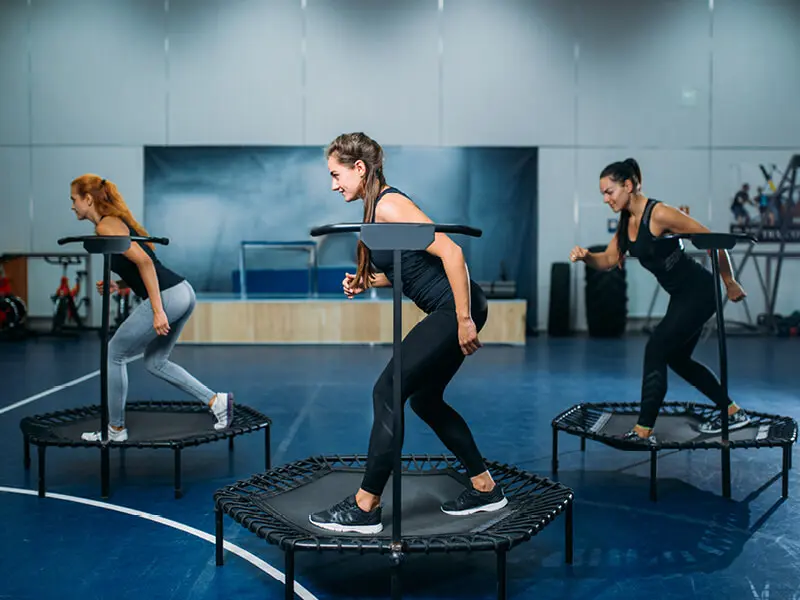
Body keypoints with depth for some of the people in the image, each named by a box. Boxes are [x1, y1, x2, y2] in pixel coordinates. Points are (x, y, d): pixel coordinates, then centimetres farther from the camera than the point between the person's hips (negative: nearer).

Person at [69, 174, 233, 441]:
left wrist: (158, 311, -21)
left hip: (168, 297, -9)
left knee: (114, 355, 8)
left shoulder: (106, 226, -7)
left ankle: (116, 429, 19)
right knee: (155, 362, 23)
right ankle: (216, 400, 14)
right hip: (183, 292, 9)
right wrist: (117, 285, 12)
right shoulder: (116, 221, 22)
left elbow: (144, 261, -19)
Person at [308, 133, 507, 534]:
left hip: (456, 310, -10)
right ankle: (485, 489, 28)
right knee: (424, 399, 18)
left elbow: (450, 252, -23)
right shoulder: (375, 208, 14)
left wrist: (464, 320, -24)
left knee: (387, 392, -7)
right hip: (448, 311, 10)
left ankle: (365, 508, 2)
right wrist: (365, 282, 6)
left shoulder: (389, 205, -15)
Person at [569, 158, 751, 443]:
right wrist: (586, 256, -17)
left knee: (656, 351, -12)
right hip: (681, 296, 10)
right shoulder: (627, 220, 3)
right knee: (677, 358, 18)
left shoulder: (659, 213, -22)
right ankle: (732, 412, 33)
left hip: (699, 292, -10)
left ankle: (644, 431, -5)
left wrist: (730, 283, -10)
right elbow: (608, 260, 5)